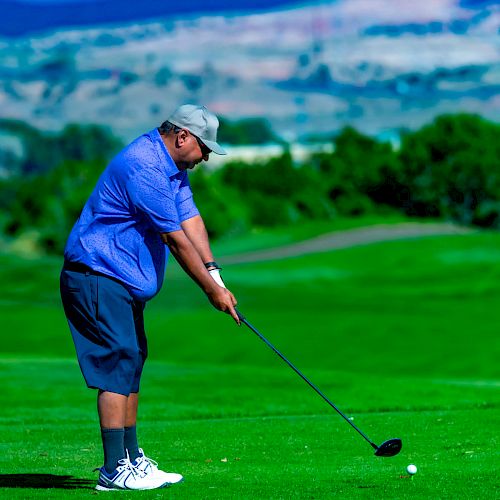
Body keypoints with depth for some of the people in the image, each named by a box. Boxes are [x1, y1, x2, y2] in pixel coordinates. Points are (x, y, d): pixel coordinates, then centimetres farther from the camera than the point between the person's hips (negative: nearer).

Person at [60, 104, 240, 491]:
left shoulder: (173, 166, 12)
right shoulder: (144, 168, -22)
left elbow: (190, 219, 8)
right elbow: (175, 239, -19)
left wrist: (214, 274, -3)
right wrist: (211, 289, -12)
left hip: (126, 284, 11)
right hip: (99, 276, -11)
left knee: (132, 364, 12)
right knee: (118, 365, -14)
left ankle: (132, 459, 18)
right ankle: (114, 470, -16)